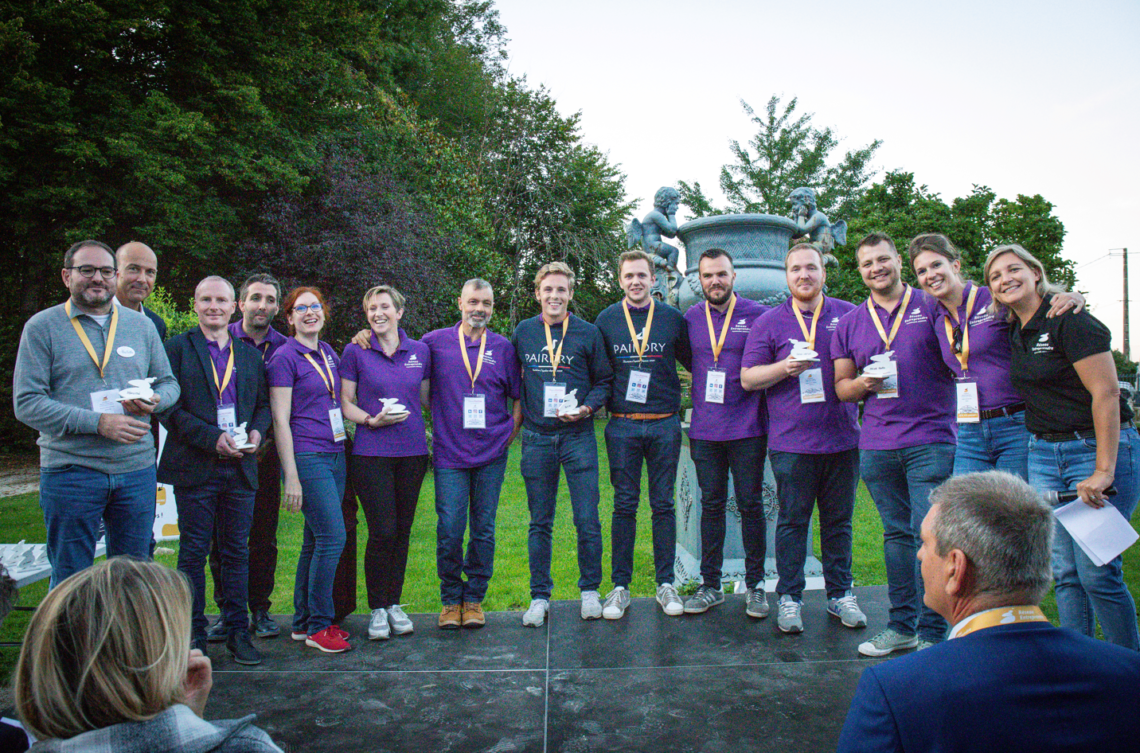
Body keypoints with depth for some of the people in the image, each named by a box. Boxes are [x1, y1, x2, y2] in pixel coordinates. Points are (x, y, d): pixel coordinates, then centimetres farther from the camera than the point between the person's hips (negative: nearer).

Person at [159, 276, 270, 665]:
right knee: (194, 553, 4)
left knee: (236, 552, 9)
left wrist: (257, 431, -5)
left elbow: (264, 404, 17)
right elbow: (169, 407, -6)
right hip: (195, 468, -3)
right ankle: (193, 635, 16)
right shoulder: (177, 348, 2)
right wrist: (213, 438, -16)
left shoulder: (249, 353, 15)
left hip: (241, 466, 3)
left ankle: (237, 631, 18)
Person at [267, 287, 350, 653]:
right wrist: (291, 476, -14)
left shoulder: (329, 353, 14)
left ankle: (303, 622, 21)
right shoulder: (284, 358, -6)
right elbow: (280, 420, -10)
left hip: (334, 454, 7)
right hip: (306, 456, -7)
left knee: (316, 540, 11)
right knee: (333, 536, -10)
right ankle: (318, 625, 4)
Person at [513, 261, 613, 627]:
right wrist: (519, 412, 9)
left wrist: (586, 407, -12)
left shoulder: (588, 333, 1)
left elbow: (604, 381, 5)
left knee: (588, 520, 0)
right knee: (540, 522, 9)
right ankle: (540, 596, 19)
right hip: (536, 439, 2)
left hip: (578, 436, -1)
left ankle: (590, 590, 18)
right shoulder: (523, 332, 6)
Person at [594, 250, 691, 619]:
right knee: (625, 505, 4)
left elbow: (693, 363, 13)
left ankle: (665, 584, 16)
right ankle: (621, 587, 12)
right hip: (622, 426, 0)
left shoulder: (672, 319, 4)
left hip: (665, 425, 0)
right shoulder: (606, 320, 5)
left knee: (663, 504, 6)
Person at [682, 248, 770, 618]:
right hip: (704, 431, 3)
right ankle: (710, 585, 18)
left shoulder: (757, 314, -2)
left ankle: (755, 585, 16)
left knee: (751, 505, 4)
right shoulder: (690, 318, 7)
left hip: (747, 429, -3)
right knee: (711, 505, 9)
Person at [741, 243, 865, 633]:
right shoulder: (769, 322, 5)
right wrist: (785, 368, -15)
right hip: (791, 443, -2)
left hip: (842, 438, 2)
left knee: (839, 521, 10)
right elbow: (747, 378, 1)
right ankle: (789, 597, 15)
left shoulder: (849, 316, 10)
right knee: (792, 521, 4)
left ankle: (840, 594, 24)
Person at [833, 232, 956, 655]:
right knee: (896, 534, 11)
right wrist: (864, 383, -5)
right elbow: (841, 386, 14)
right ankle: (902, 624, 22)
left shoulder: (931, 307, 4)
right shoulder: (849, 323, 13)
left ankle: (932, 632, 6)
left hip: (930, 440, -3)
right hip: (877, 445, 3)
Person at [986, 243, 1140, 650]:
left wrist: (1104, 471, -20)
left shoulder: (1069, 321, -12)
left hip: (1097, 448, -7)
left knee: (1097, 573, -7)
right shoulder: (1015, 332, 11)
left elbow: (1106, 394, -17)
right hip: (1043, 455, 7)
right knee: (1064, 573, 7)